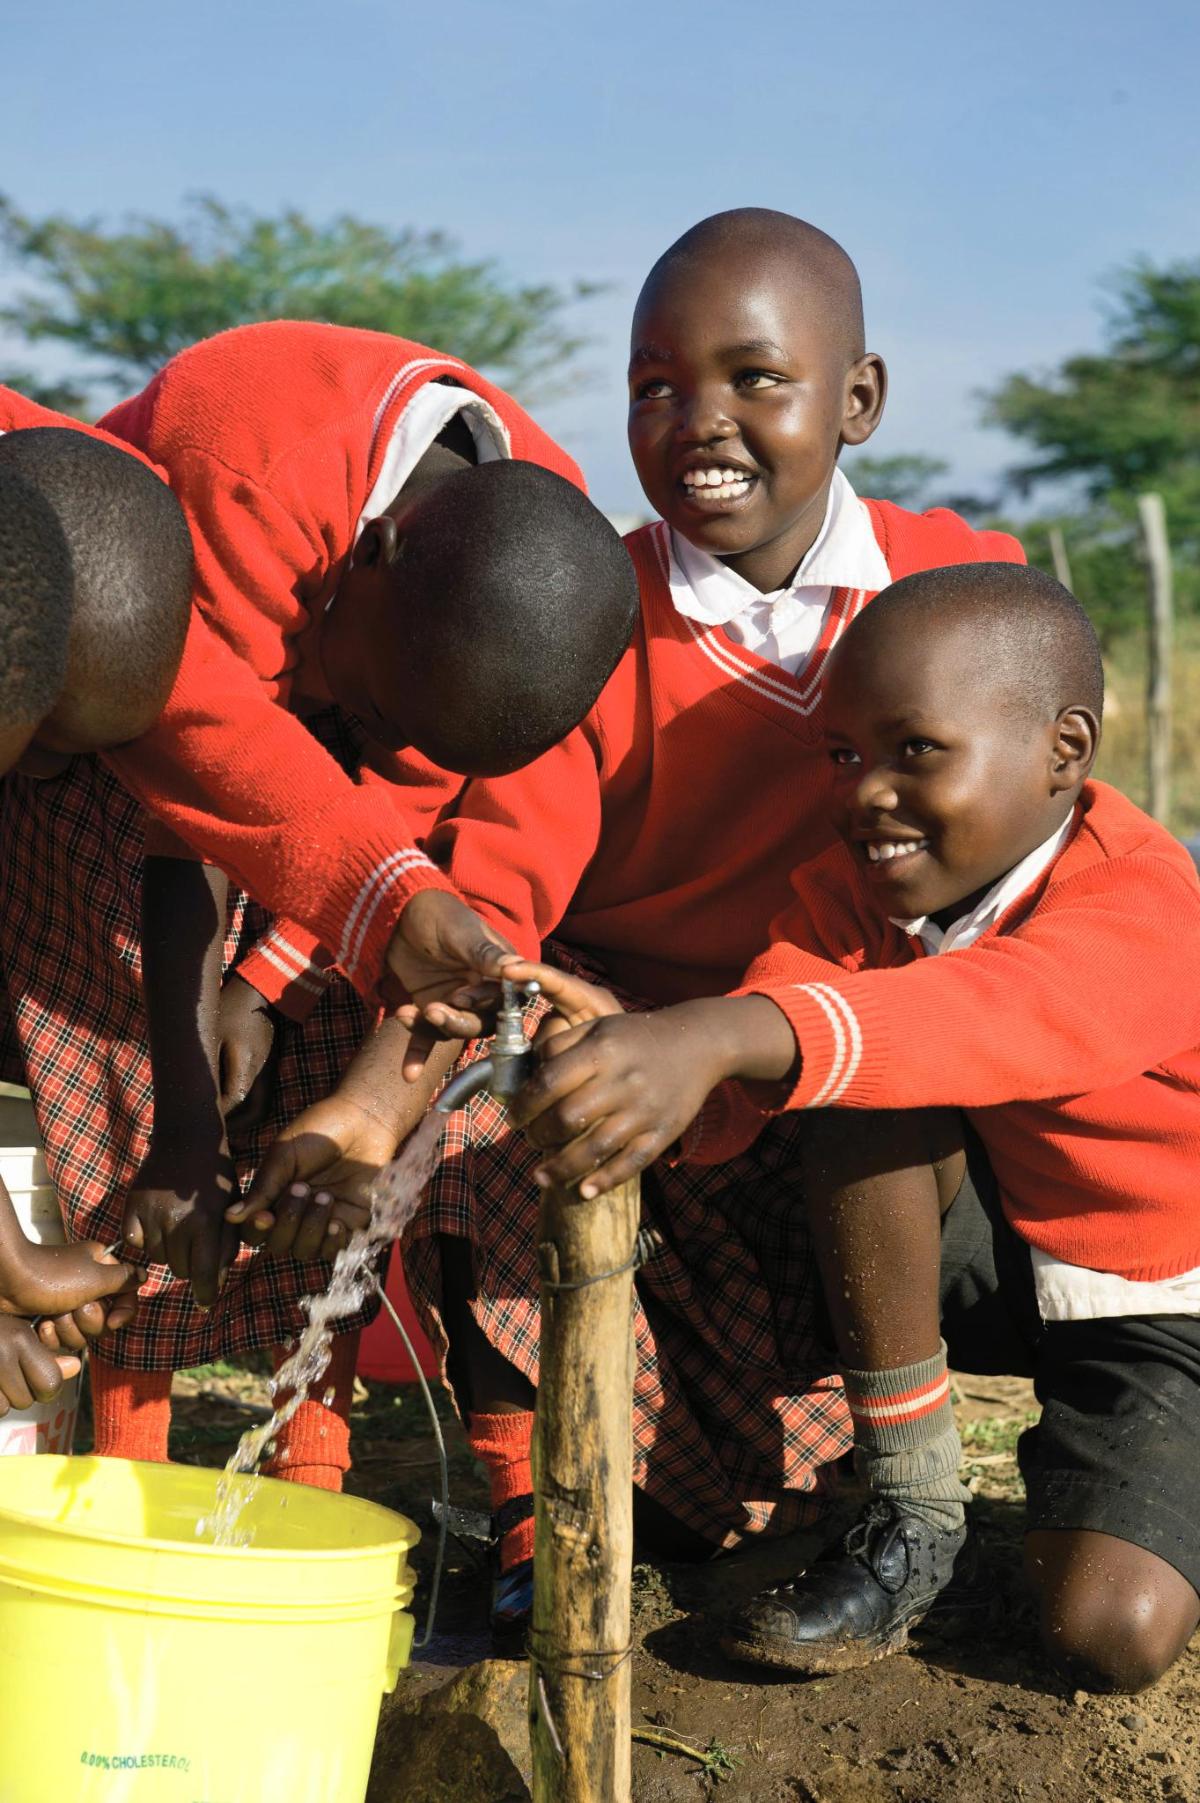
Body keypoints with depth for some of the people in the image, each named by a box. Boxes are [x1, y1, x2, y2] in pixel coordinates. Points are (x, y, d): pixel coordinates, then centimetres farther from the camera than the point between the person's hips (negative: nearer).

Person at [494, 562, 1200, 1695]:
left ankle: (1066, 1475, 13)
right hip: (979, 1251, 4)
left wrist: (722, 1035, -69)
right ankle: (909, 1516, -13)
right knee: (867, 1106, -28)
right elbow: (727, 1108, -24)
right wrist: (629, 1045, -49)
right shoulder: (852, 886, -10)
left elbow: (992, 1016, -52)